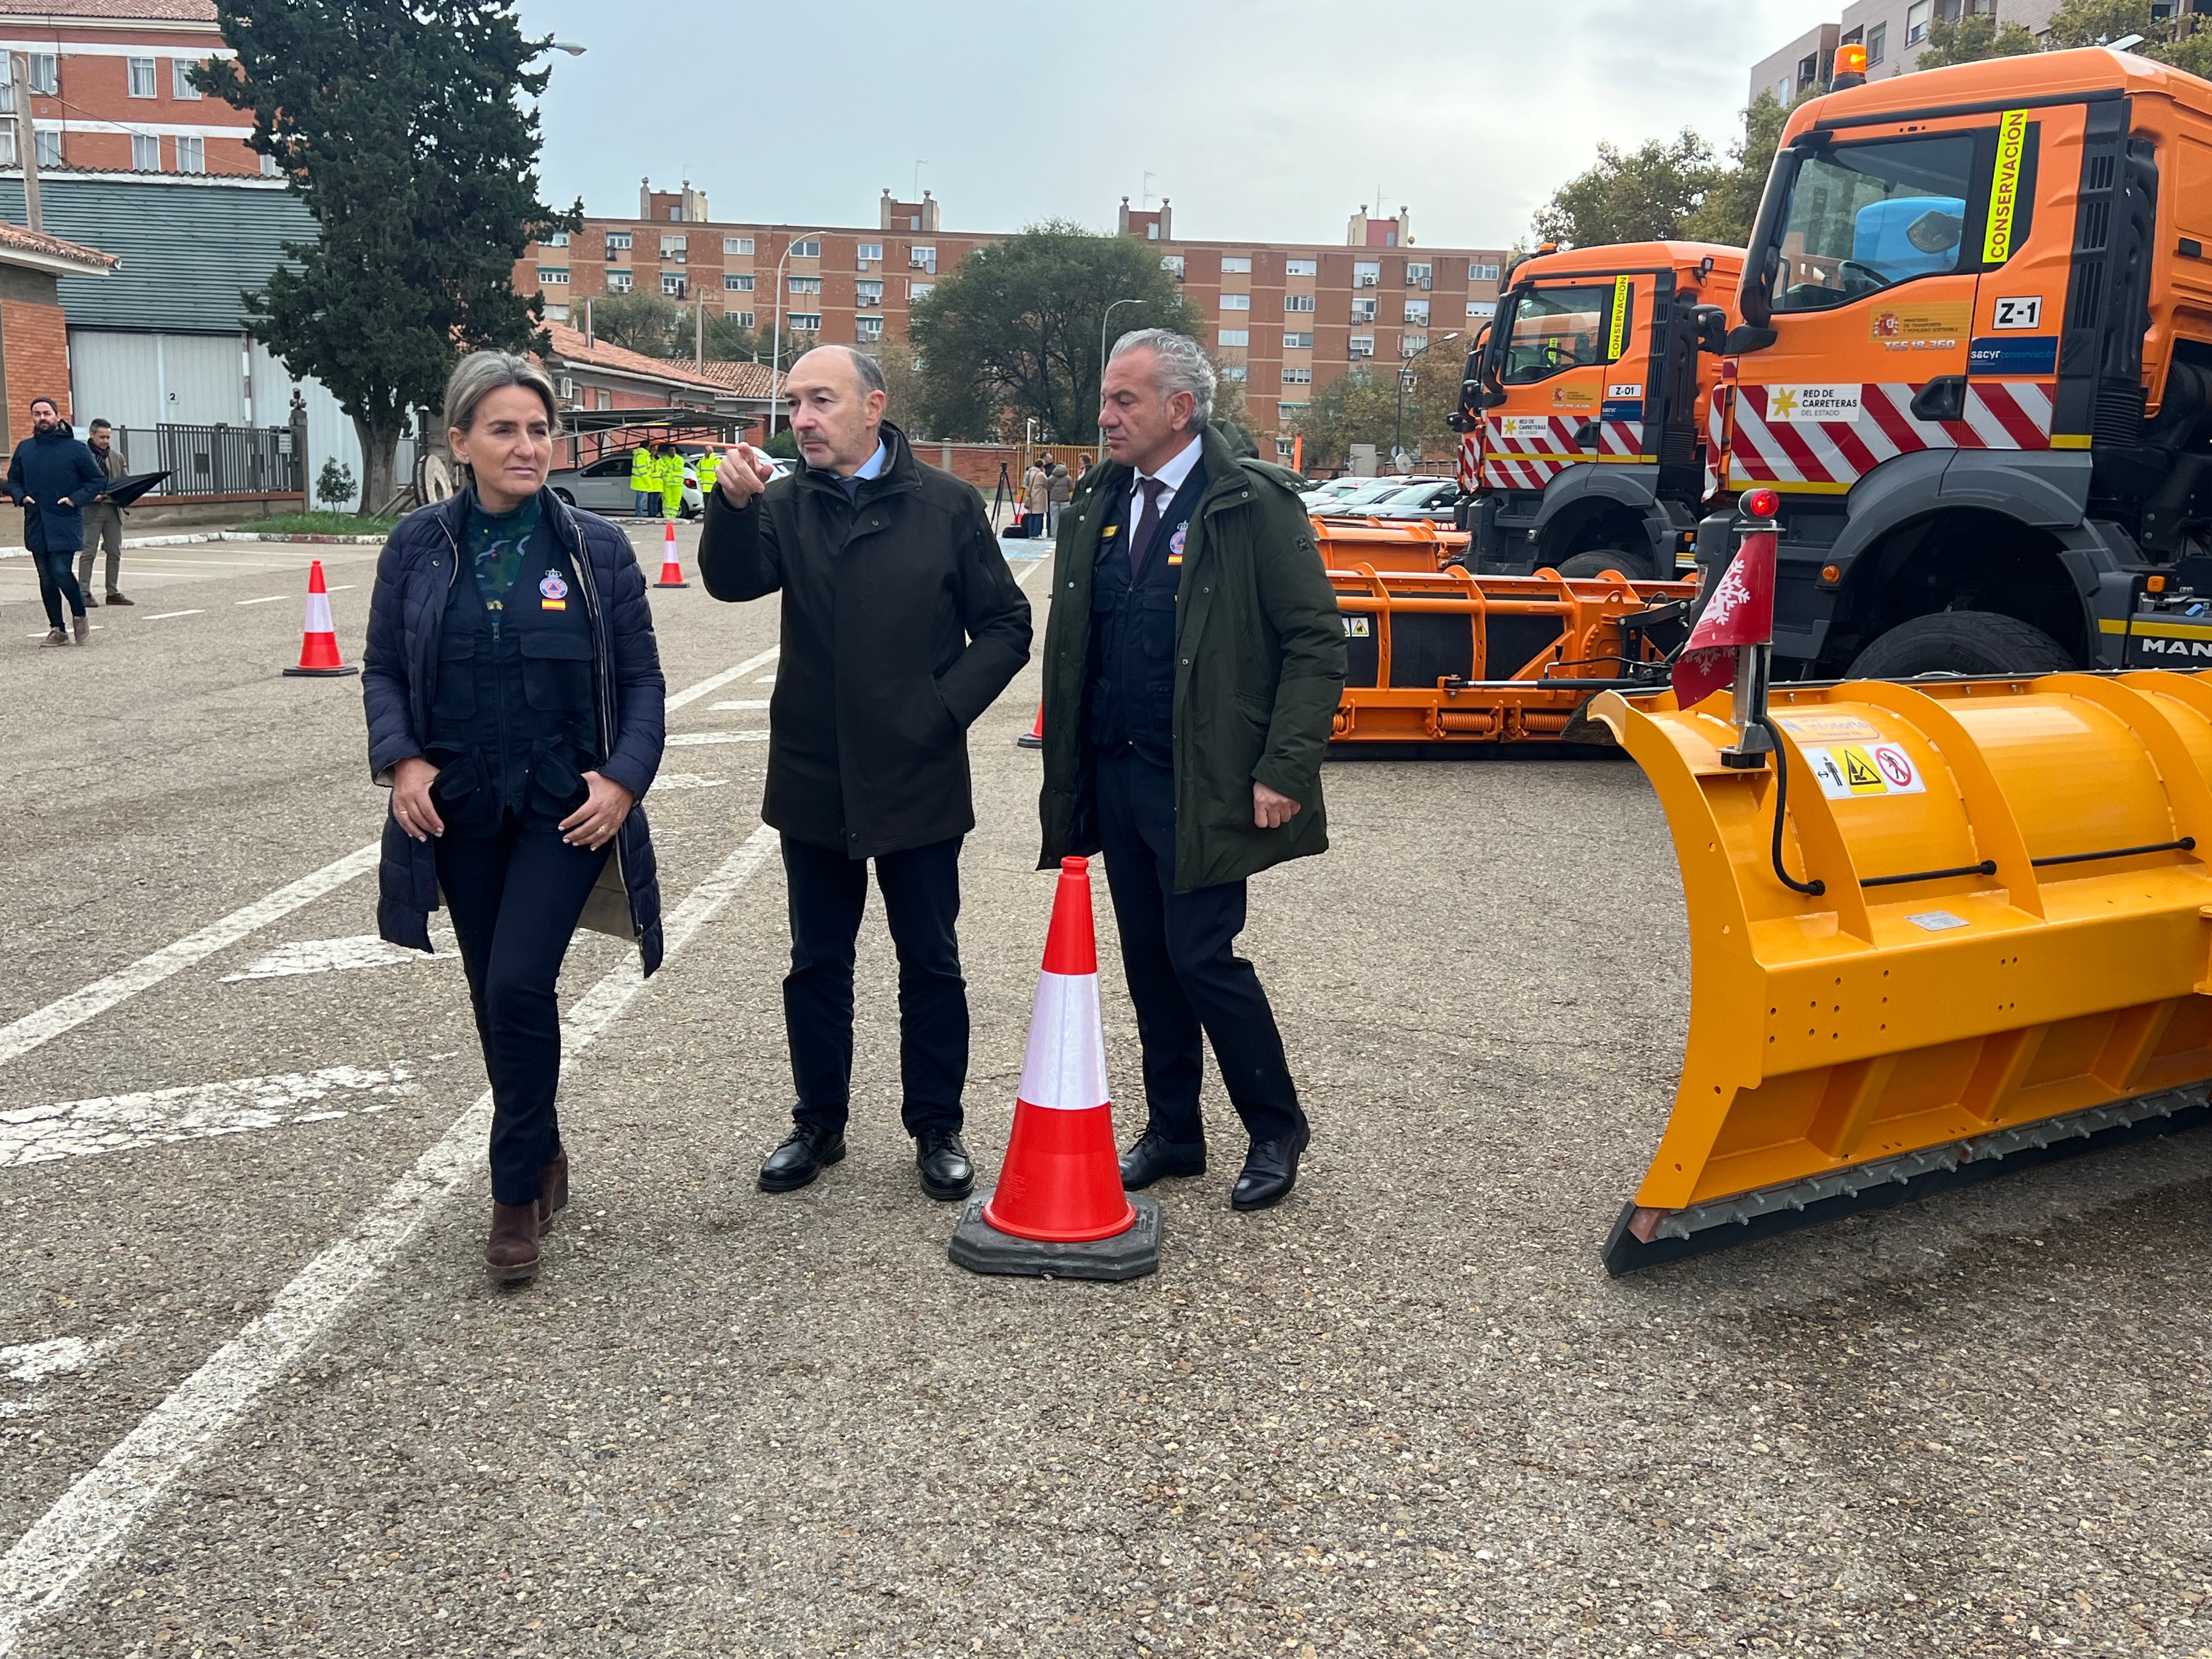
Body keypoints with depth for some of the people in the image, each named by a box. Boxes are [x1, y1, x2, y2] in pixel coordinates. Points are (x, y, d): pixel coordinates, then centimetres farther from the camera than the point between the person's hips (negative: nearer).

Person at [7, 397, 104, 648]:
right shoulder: (24, 449, 10)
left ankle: (80, 618, 8)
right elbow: (13, 480, 19)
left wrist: (76, 499, -10)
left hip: (65, 523, -4)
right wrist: (21, 497, -1)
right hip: (36, 524, 4)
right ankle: (57, 630, 15)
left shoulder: (75, 449, -2)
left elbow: (98, 479, 2)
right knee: (46, 579, 7)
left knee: (62, 572, -15)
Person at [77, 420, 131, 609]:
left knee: (115, 552, 6)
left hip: (113, 510, 5)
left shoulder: (117, 458, 16)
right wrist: (91, 495, -19)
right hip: (91, 510, -5)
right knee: (88, 552, -5)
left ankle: (113, 593, 13)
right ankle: (84, 593, -4)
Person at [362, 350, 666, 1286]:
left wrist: (624, 778, -12)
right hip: (458, 810, 3)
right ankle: (541, 1152, 33)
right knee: (492, 997, 12)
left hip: (563, 809, -2)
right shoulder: (420, 545, 1)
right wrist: (401, 760, -9)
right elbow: (384, 669, 7)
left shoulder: (596, 549, -2)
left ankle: (517, 1192, 3)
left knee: (520, 987, -13)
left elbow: (640, 680, 2)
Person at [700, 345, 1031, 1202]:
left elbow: (1006, 627, 0)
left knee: (931, 965, 8)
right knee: (817, 964, 13)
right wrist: (734, 504, -32)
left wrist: (944, 707, -10)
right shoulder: (787, 504, 2)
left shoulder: (946, 505, -2)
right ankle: (819, 1122, 27)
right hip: (815, 779, 2)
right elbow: (733, 581, -15)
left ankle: (937, 1127, 21)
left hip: (919, 780, -2)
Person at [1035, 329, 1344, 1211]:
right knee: (1148, 959, 12)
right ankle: (1172, 1133, 26)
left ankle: (1275, 1132, 14)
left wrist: (1284, 770, -16)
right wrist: (1067, 769, 12)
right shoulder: (1096, 507, 11)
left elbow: (1316, 641, -11)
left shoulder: (1253, 505, -9)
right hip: (1113, 774, 6)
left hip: (1202, 785, -6)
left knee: (1202, 956, -6)